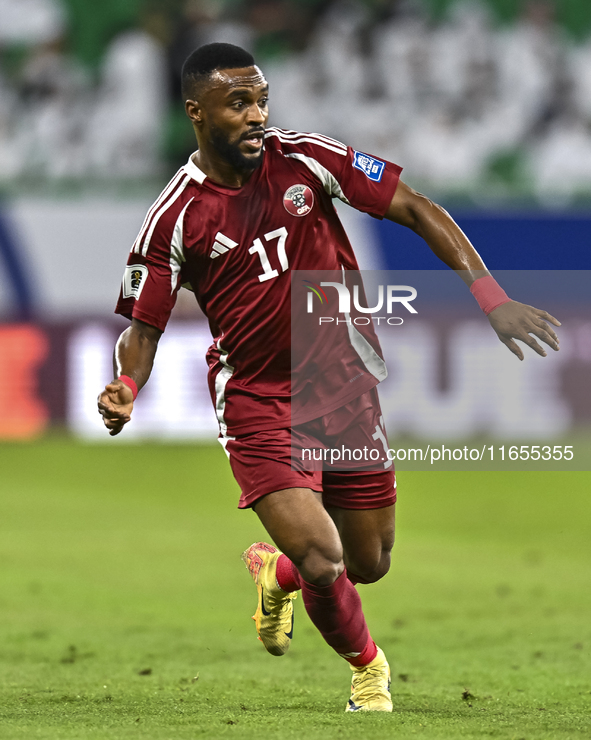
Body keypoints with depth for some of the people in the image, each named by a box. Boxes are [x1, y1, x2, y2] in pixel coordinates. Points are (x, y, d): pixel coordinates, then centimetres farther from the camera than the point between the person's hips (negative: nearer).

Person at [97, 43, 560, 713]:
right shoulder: (175, 217, -10)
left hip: (345, 382, 3)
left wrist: (490, 296, -13)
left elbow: (415, 210, -4)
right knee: (322, 563, -18)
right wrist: (124, 390, -24)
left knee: (369, 564, 11)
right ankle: (366, 667, 15)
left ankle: (278, 573, 46)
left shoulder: (304, 160, -7)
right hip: (256, 400, -3)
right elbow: (143, 329, -2)